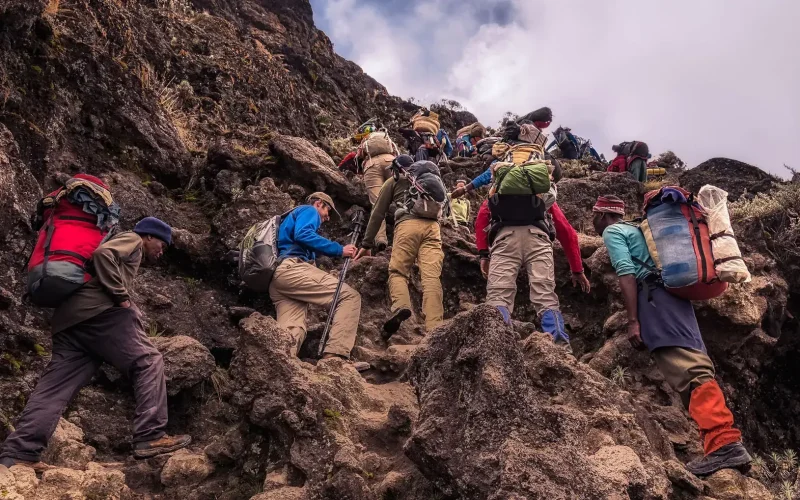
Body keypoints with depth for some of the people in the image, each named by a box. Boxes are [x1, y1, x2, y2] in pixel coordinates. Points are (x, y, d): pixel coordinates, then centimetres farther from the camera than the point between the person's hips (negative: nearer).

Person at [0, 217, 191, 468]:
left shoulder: (125, 250, 38)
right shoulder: (132, 239, 10)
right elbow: (103, 254, -12)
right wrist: (122, 297, -12)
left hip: (69, 318, 10)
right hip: (99, 310, -9)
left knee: (54, 387, 2)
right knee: (147, 362, -6)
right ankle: (150, 437, -14)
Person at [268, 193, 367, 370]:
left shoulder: (294, 216, 42)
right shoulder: (309, 210, 13)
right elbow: (302, 235, -10)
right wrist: (339, 250, -7)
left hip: (277, 277, 9)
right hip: (292, 269, -9)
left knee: (292, 332, -11)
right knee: (350, 296, -10)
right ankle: (335, 356, -26)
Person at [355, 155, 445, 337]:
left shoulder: (394, 181, 25)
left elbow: (378, 214, 19)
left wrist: (367, 244, 19)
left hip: (408, 224, -2)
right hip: (432, 226, 2)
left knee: (397, 271, 1)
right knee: (432, 277, -9)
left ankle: (401, 307, -28)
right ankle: (434, 328, -23)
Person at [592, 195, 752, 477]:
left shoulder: (612, 232, 6)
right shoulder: (636, 230, 34)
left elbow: (626, 273, -8)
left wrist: (633, 321, -13)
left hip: (655, 296, -10)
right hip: (675, 294, 10)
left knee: (687, 368, -21)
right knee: (692, 365, 1)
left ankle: (725, 441, -33)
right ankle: (722, 441, -3)